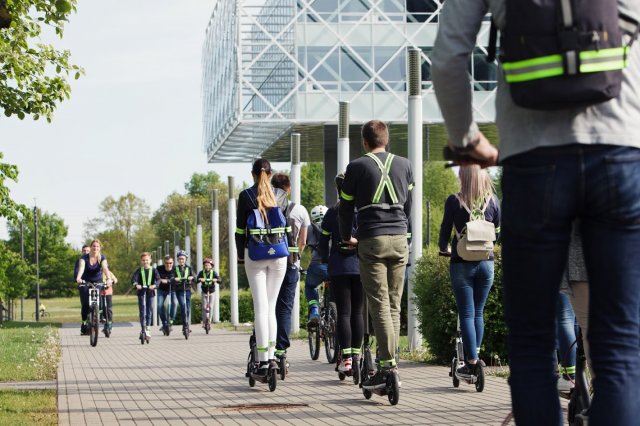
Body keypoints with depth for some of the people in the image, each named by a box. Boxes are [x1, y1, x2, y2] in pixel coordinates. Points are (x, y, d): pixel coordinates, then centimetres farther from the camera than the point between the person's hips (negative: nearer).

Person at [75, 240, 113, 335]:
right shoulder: (84, 258, -13)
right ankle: (84, 324, -2)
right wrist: (78, 278, -51)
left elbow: (105, 268, -27)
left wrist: (109, 278, -47)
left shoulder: (102, 258, -10)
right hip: (86, 282, 0)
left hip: (98, 282, 1)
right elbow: (81, 268, -31)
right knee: (85, 304, -13)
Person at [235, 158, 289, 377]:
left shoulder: (246, 196, -2)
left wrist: (241, 255, 10)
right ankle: (271, 356, 5)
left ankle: (263, 361, -8)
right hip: (279, 255, 2)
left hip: (254, 254, -2)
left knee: (261, 308, -3)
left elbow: (240, 228, -1)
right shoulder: (281, 195, 5)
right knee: (271, 306, 10)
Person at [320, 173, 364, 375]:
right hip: (361, 267, 1)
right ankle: (356, 354, 9)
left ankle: (346, 358, -8)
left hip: (339, 268, -1)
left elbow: (324, 241, 5)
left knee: (343, 313, -1)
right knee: (357, 312, 9)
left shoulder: (332, 212, 2)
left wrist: (326, 261, 16)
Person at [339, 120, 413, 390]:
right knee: (394, 306, 8)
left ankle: (388, 365, -17)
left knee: (380, 305, -8)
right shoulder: (404, 165, 12)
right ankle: (388, 364, 8)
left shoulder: (357, 167, 0)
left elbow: (346, 206, 6)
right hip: (400, 240, 4)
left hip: (371, 240, -4)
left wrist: (346, 237, 21)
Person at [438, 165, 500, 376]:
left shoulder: (454, 201, -7)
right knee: (478, 312, 14)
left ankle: (472, 362, -4)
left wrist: (445, 249, 18)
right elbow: (498, 232, 9)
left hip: (462, 264, -3)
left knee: (467, 314, 0)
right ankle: (475, 355, 18)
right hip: (486, 262, 3)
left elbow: (445, 232, -2)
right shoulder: (492, 201, 1)